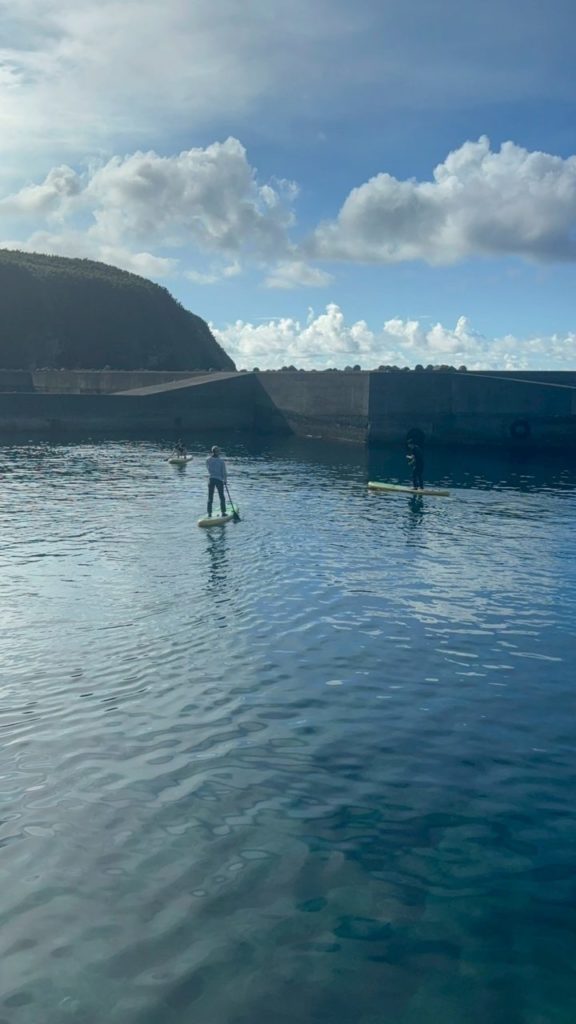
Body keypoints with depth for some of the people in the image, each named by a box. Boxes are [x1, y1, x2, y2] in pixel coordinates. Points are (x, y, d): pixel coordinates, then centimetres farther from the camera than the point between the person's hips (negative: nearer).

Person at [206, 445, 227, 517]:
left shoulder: (208, 460, -4)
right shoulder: (221, 460, -11)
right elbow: (224, 471, -7)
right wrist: (225, 479, 7)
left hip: (211, 479, 2)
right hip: (219, 480, -2)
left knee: (210, 498, 8)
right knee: (222, 497, 10)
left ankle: (209, 513, 8)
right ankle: (223, 512, 12)